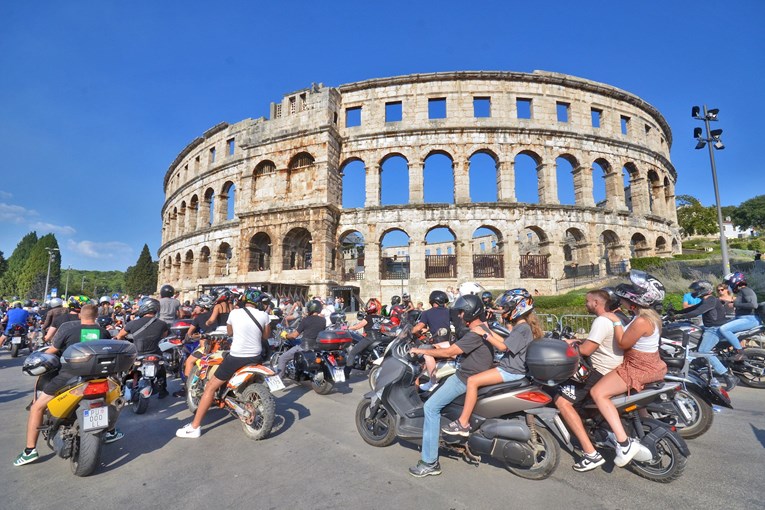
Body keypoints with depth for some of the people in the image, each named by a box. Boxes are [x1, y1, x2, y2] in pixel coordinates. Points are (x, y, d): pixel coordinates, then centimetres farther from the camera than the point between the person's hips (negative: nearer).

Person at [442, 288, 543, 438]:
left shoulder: (522, 328, -17)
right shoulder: (521, 326, 13)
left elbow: (503, 347, -21)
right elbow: (506, 342, 15)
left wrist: (485, 334, -17)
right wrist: (489, 330, 15)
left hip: (511, 371, -11)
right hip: (512, 367, 11)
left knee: (472, 381, -20)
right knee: (475, 379, 17)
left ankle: (463, 424, -15)